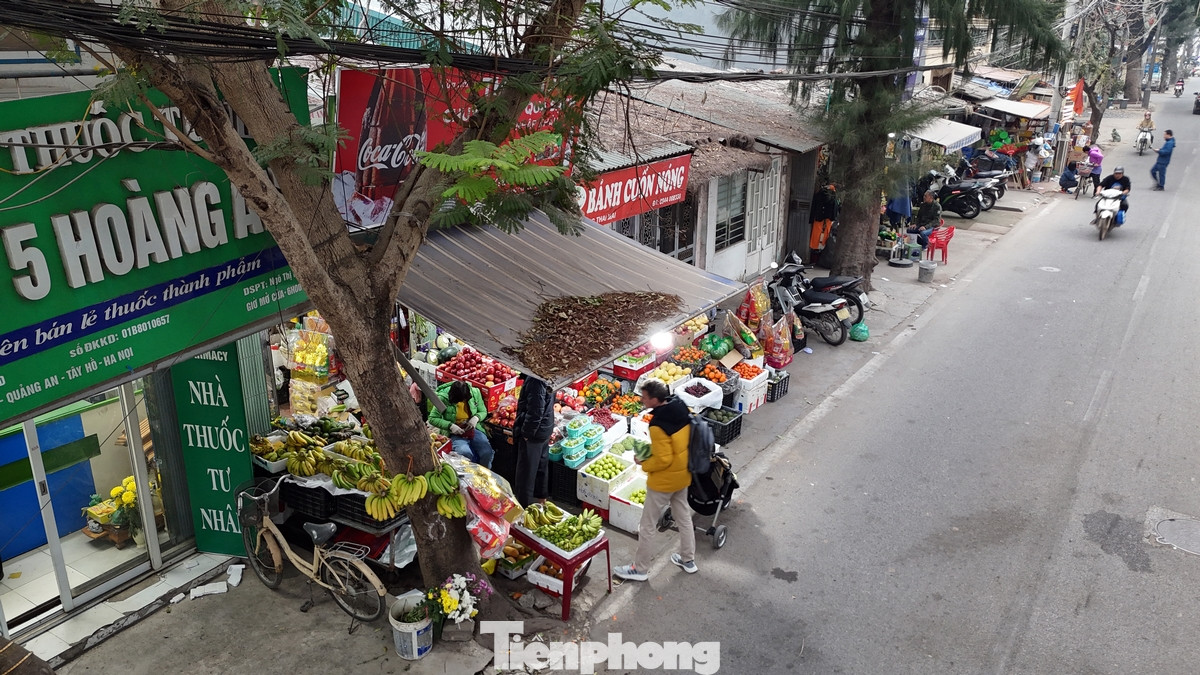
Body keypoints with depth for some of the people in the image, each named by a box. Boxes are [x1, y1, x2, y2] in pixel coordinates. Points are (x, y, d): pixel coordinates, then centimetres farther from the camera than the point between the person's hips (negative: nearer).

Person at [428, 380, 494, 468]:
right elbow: (432, 418, -8)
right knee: (465, 453, -34)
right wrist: (450, 426, -20)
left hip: (473, 429, 3)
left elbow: (483, 411, 9)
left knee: (487, 453, -23)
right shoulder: (443, 399, -14)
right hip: (455, 433, -3)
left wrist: (476, 418, -14)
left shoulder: (475, 393, -5)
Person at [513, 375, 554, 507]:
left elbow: (535, 411, -28)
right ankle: (542, 499, 38)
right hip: (546, 428, 9)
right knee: (542, 465, 23)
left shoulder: (536, 380, -28)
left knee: (526, 471, 4)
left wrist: (526, 432, -17)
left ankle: (523, 506, 15)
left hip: (534, 433, -9)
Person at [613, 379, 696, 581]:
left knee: (647, 525, 9)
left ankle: (640, 569, 23)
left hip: (663, 481, -8)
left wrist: (643, 464, -10)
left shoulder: (658, 426, -31)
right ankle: (688, 560, 40)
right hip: (683, 475, 8)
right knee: (684, 517, 24)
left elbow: (663, 460, -27)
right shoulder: (683, 411, -7)